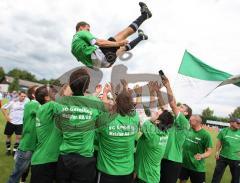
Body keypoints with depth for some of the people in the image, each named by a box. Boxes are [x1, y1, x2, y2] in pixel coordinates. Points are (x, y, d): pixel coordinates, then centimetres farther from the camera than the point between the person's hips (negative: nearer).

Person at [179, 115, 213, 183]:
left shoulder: (205, 134, -17)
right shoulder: (188, 130, -3)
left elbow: (209, 151, -14)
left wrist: (201, 156, -33)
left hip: (197, 167, -4)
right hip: (184, 164, 5)